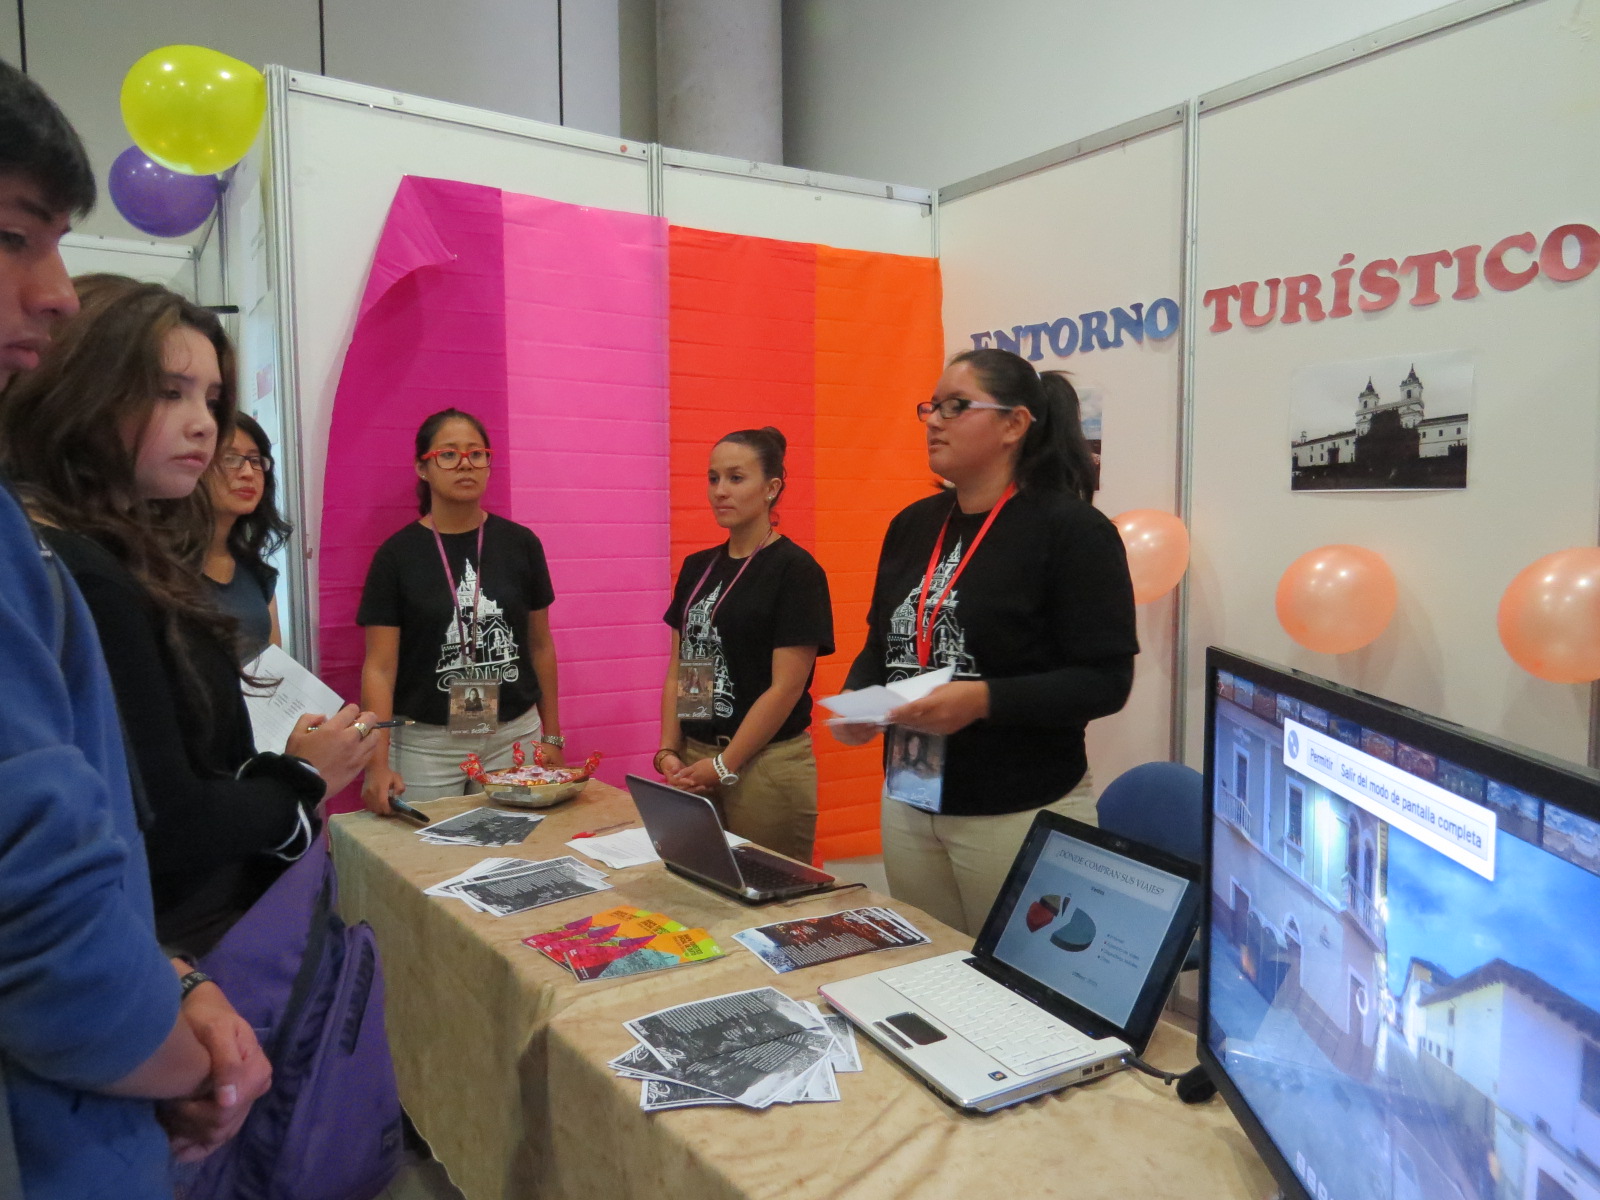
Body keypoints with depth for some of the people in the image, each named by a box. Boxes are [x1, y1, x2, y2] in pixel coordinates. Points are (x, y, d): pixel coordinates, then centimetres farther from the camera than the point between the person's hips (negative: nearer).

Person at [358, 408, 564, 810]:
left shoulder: (520, 544, 2)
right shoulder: (397, 554, -4)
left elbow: (540, 645, 8)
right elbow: (380, 667, -6)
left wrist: (552, 736, 9)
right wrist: (379, 763, -15)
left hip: (515, 736, 2)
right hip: (427, 745, -2)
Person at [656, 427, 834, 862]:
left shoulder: (795, 570, -9)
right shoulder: (697, 567, 10)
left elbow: (786, 687, -13)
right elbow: (679, 669, 11)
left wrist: (724, 765, -12)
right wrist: (668, 750, 0)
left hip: (767, 765, -6)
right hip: (694, 761, 6)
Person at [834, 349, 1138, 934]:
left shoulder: (1071, 529, -10)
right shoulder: (912, 525, 8)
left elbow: (1105, 681, -15)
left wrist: (983, 699, -26)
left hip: (1022, 815, -6)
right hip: (908, 804, 6)